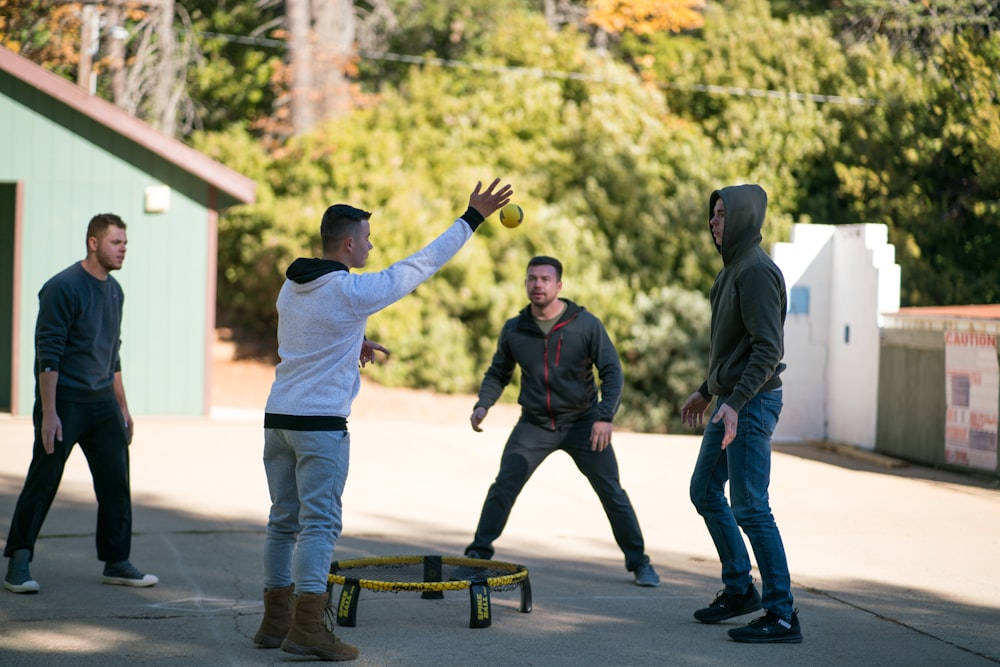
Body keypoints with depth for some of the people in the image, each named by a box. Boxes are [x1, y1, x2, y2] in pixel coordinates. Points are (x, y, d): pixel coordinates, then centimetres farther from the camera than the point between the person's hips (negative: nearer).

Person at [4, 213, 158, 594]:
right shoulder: (62, 288, -12)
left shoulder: (114, 291, 12)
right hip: (64, 402, -7)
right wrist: (48, 413, -20)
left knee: (116, 483, 5)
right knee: (42, 484, -2)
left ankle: (117, 563, 13)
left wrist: (122, 407, 20)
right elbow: (48, 354, -15)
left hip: (102, 402, 7)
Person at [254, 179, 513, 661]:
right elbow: (421, 264, -7)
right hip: (321, 423, -7)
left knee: (284, 521, 12)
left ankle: (276, 621, 16)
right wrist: (472, 218, 0)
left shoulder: (291, 287, 8)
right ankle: (307, 629, -11)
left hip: (278, 418, 8)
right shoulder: (353, 291, -13)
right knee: (319, 525, -6)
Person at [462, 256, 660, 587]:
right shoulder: (514, 330, -2)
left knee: (612, 493, -1)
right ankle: (478, 554, 4)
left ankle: (639, 563, 11)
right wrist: (483, 404, -5)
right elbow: (498, 373, 13)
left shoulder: (586, 324, -10)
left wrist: (606, 416, -23)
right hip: (534, 424, 2)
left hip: (582, 423, -2)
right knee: (503, 487, -9)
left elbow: (612, 372, -10)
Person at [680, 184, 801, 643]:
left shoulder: (757, 272, -17)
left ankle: (781, 615, -7)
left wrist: (735, 402, -30)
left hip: (752, 403, -11)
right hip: (729, 399, 11)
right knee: (705, 492, 18)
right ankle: (739, 589, 29)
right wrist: (707, 391, 27)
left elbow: (768, 348, -24)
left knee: (750, 508, -11)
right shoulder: (732, 269, 15)